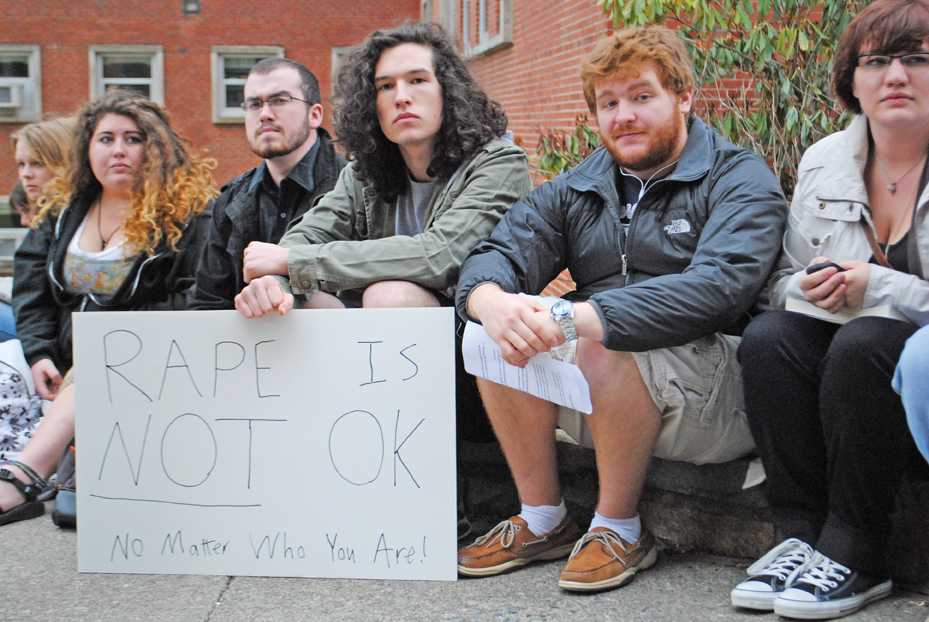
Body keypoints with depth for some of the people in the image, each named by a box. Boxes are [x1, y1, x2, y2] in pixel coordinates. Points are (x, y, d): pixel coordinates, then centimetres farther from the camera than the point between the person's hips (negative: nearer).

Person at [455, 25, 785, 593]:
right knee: (500, 333, -15)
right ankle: (543, 520, -3)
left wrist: (574, 319, -32)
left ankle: (620, 528, -10)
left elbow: (717, 287, -24)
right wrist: (494, 302, -26)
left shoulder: (739, 179, -5)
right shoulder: (575, 190, 13)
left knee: (605, 348, -32)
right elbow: (497, 256, 1)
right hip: (592, 395, 6)